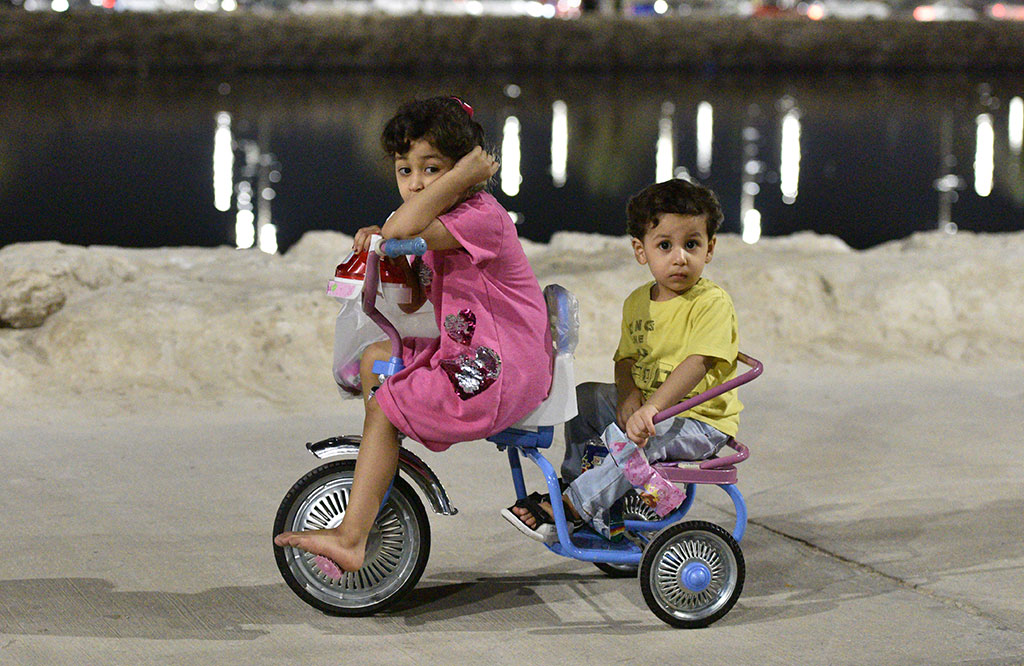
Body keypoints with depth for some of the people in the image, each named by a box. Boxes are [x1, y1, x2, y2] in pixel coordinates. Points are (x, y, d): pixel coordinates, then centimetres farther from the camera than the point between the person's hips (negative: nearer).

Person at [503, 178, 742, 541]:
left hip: (701, 420, -8)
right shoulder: (637, 303, 7)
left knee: (645, 439, -33)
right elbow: (626, 358, 11)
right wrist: (629, 398, -12)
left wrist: (652, 407, -39)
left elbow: (698, 363, -29)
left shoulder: (713, 303, -18)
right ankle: (574, 482, 15)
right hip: (645, 404, 8)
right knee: (585, 397, 8)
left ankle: (570, 506, -27)